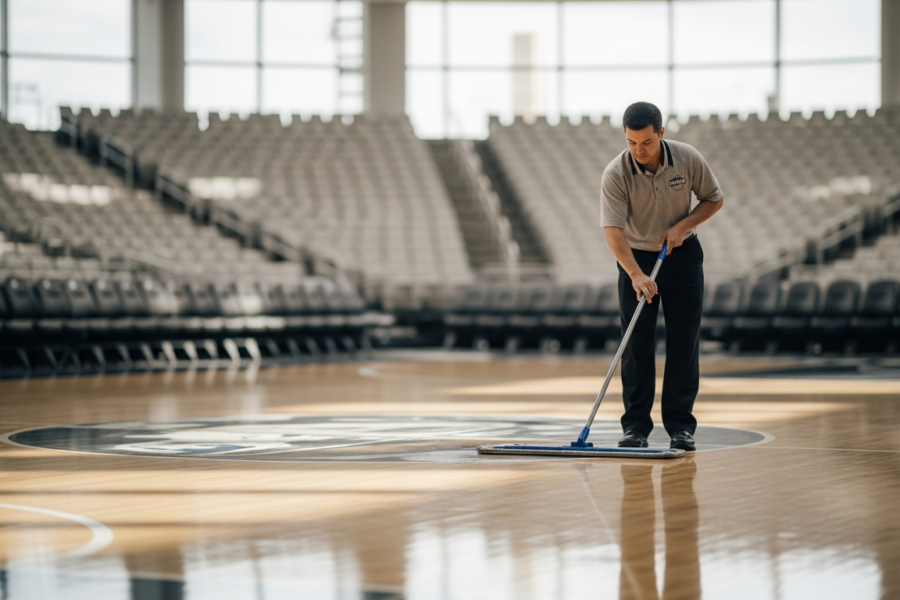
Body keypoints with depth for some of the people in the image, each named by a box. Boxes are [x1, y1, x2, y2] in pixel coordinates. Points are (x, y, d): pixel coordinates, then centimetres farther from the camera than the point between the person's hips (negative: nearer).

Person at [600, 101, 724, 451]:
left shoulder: (688, 159, -16)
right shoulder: (615, 175, -21)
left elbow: (714, 199, -2)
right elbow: (613, 230, -28)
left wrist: (683, 225, -19)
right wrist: (636, 274, -41)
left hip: (682, 255, 1)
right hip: (636, 258, -1)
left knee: (684, 342, -2)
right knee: (636, 344, -4)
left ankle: (681, 426, 3)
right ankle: (636, 426, 1)